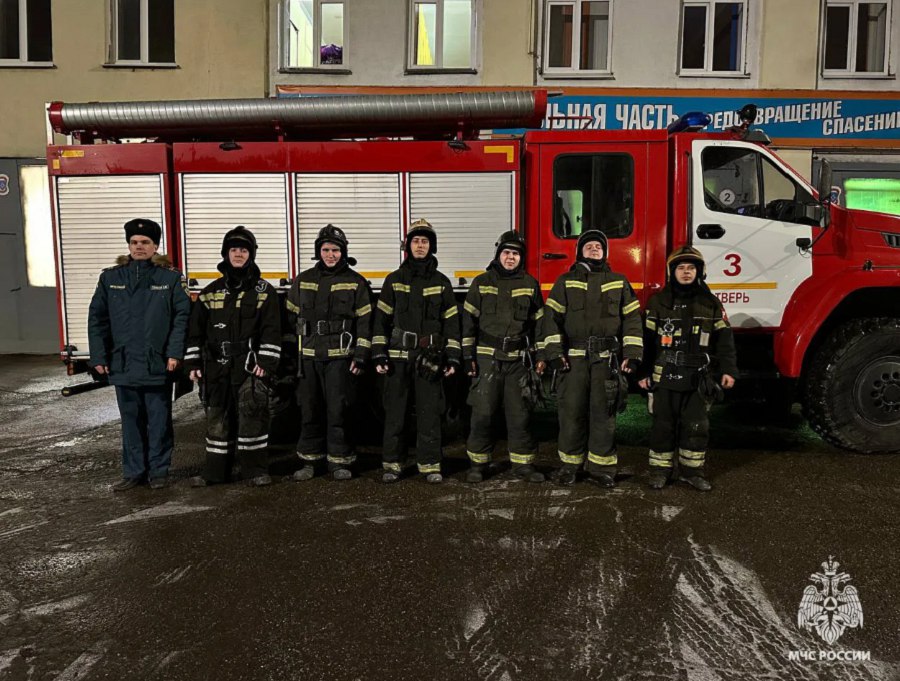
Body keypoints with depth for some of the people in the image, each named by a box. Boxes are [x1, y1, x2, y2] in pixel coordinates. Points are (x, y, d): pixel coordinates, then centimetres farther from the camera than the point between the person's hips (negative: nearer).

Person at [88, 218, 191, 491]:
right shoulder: (110, 278, 7)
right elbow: (97, 319, 8)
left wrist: (175, 353, -11)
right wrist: (99, 357, 3)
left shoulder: (171, 278, 0)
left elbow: (182, 316, -3)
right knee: (131, 420, 11)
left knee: (159, 420, 6)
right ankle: (134, 471, 22)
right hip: (123, 364, 3)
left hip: (158, 364, -2)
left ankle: (158, 470, 19)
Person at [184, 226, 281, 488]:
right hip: (217, 367, 3)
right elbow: (196, 329, 12)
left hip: (250, 366, -3)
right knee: (217, 417, 9)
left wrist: (266, 362, -12)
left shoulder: (264, 291, 3)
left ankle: (255, 469, 7)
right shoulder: (211, 292, 11)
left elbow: (272, 331, -3)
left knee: (252, 416, -4)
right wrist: (193, 363, 7)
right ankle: (215, 471, 20)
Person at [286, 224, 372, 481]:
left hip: (340, 356, -3)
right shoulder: (303, 281, 11)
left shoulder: (355, 282, 3)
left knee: (338, 410, -2)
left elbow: (365, 321, 1)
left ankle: (339, 461, 11)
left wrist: (361, 355, -6)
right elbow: (290, 317, 14)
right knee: (309, 409, 7)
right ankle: (309, 460, 19)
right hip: (308, 356, 3)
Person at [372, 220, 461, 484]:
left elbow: (451, 322, 6)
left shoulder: (441, 283, 8)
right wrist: (379, 355, -2)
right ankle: (391, 464, 14)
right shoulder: (394, 280, 7)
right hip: (398, 356, 0)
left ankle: (430, 464, 12)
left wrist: (452, 358, -1)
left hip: (430, 359, 0)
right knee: (395, 411, 4)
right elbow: (381, 320, 5)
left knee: (430, 412, 2)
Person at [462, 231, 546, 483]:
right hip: (487, 358, -1)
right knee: (482, 412, 0)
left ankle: (522, 463, 16)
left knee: (520, 413, 5)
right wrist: (468, 355, -2)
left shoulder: (530, 284, 8)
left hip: (518, 360, 1)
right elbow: (469, 319, 4)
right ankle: (477, 463, 12)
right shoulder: (482, 282, 4)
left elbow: (538, 321, 12)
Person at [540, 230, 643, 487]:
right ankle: (570, 464, 15)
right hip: (573, 358, 0)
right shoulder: (565, 282, 10)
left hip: (607, 358, 1)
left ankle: (602, 466, 13)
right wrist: (553, 352, -7)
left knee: (604, 413, 2)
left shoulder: (618, 282, 13)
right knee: (572, 411, 2)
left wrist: (632, 354, 0)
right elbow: (552, 317, 3)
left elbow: (632, 318, 9)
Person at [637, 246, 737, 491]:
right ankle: (660, 469, 17)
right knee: (663, 425, 6)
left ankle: (692, 470, 19)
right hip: (664, 377, -1)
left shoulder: (710, 303, 8)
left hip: (698, 379, 2)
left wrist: (728, 369, 0)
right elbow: (647, 338, 1)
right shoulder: (658, 302, 3)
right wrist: (643, 372, -2)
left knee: (696, 426, 6)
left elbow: (723, 338, 8)